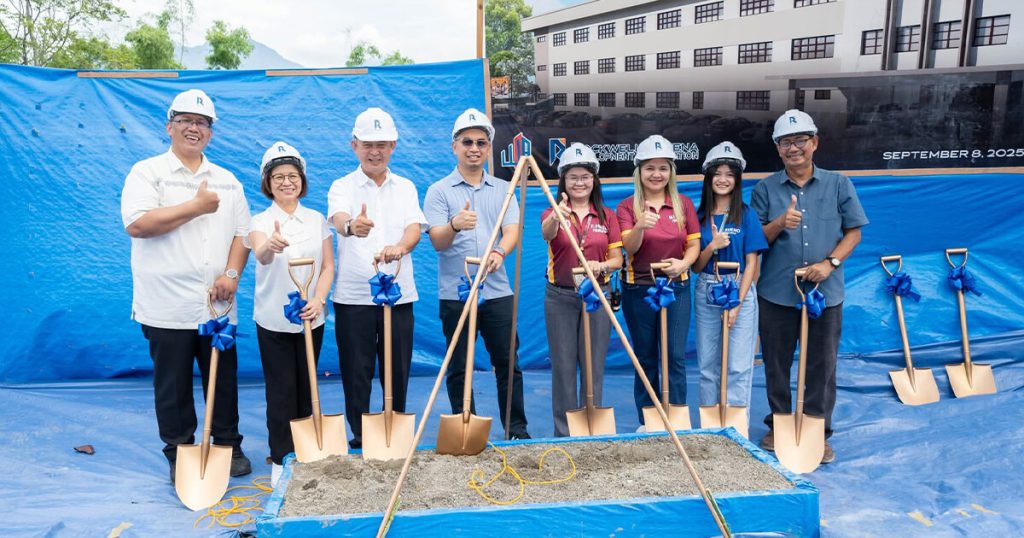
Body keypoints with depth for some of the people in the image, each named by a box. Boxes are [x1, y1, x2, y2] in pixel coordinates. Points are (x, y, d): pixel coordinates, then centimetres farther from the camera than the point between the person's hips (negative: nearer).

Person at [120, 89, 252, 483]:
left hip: (218, 304, 4)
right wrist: (196, 207, -13)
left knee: (224, 380, 11)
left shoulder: (226, 180, 13)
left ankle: (229, 446, 26)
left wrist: (231, 273, -7)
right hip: (168, 306, -3)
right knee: (173, 387, 7)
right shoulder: (148, 172, -1)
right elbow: (137, 224, -16)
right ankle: (179, 456, 23)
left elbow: (242, 233, 10)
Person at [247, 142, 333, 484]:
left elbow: (328, 266, 3)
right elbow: (260, 255, -27)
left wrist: (318, 300, -14)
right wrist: (271, 245, -52)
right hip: (274, 320, -2)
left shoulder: (317, 220, 4)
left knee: (305, 388, 12)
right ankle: (282, 459, 14)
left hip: (310, 319, 3)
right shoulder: (261, 222, -5)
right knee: (281, 391, 2)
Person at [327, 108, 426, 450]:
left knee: (398, 370, 8)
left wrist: (400, 247, -30)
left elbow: (415, 228, -6)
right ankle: (359, 436, 19)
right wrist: (352, 226, -46)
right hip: (353, 295, -2)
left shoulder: (405, 187, 10)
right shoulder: (343, 187, 2)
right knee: (356, 371, 4)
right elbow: (338, 219, -20)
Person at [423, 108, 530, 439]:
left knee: (508, 364, 6)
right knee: (459, 369, 6)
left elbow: (512, 230, -2)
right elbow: (437, 241, -10)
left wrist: (499, 252, -25)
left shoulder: (503, 189, 11)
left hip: (497, 291, 2)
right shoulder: (439, 191, 2)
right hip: (455, 294, -2)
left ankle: (517, 431, 18)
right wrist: (455, 225, -33)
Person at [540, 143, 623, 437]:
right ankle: (564, 432, 16)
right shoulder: (552, 213, -1)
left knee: (594, 366, 7)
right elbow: (546, 233, -26)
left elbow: (617, 259, 4)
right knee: (563, 366, 4)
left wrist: (602, 266, -19)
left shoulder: (607, 216, 6)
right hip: (561, 297, -1)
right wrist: (557, 217, -49)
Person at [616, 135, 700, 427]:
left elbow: (694, 244, 5)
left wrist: (684, 263, -16)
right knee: (645, 358, 9)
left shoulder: (684, 204, 4)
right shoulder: (627, 206, -2)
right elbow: (629, 248, -14)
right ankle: (646, 423, 21)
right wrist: (640, 227, -35)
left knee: (675, 356, 1)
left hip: (676, 288, 1)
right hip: (639, 289, -1)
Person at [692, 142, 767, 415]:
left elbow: (751, 263, -4)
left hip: (739, 291, -3)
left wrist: (737, 304, -11)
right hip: (706, 293, 3)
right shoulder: (699, 217, 6)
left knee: (738, 367, -3)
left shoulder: (747, 215, -1)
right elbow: (696, 266, 6)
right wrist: (712, 246, -14)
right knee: (708, 365, 9)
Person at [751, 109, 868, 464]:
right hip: (776, 292, 0)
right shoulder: (765, 189, 2)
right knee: (776, 363, 10)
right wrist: (780, 224, -19)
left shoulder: (838, 184, 4)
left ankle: (819, 434, 20)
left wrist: (830, 262, -12)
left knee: (821, 366, 6)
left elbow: (853, 232, 5)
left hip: (825, 292, 0)